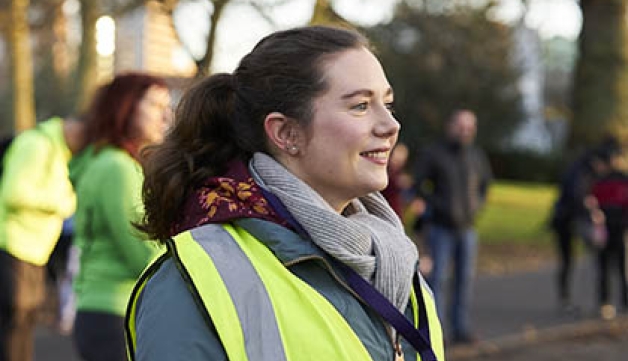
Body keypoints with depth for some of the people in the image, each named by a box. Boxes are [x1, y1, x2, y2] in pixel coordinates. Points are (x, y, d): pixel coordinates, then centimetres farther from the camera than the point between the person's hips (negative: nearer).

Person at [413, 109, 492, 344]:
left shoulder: (476, 156, 7)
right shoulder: (433, 154, -6)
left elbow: (485, 181, 23)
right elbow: (419, 185, -5)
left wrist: (478, 203, 7)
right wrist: (439, 206, -12)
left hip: (467, 226, 4)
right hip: (440, 226, -4)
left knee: (465, 277, 4)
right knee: (438, 276, -7)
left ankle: (460, 328, 11)